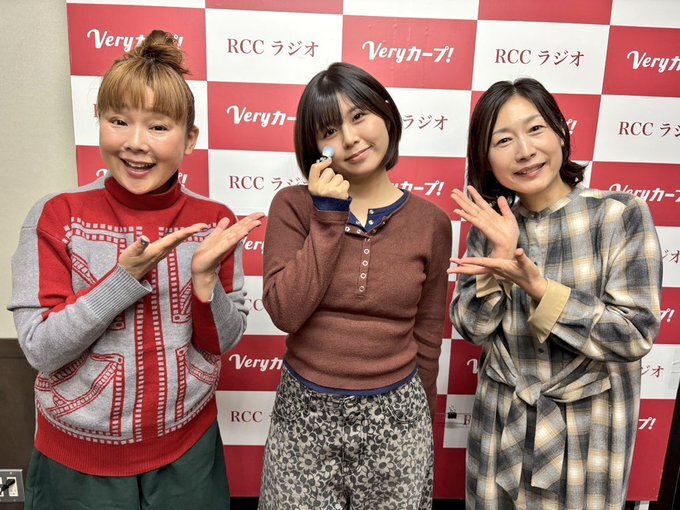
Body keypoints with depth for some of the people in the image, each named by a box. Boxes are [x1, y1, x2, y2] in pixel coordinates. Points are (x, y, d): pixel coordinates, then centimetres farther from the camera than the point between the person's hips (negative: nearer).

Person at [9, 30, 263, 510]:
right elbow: (41, 350, -15)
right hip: (78, 457, 0)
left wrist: (204, 278, -23)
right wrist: (125, 275, -26)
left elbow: (223, 343, -6)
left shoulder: (213, 220, -9)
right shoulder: (56, 216, -12)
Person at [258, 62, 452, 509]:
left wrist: (422, 419, 11)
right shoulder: (294, 206, -6)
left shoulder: (431, 221, -4)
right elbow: (285, 312, -17)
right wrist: (329, 215, -18)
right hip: (305, 413, 0)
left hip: (394, 416, 1)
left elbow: (428, 337, 3)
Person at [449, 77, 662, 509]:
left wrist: (537, 288, -27)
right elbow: (471, 328, -6)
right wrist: (500, 257, -21)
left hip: (586, 428, -2)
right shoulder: (491, 223, -4)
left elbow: (637, 334, -16)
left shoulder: (620, 214, -13)